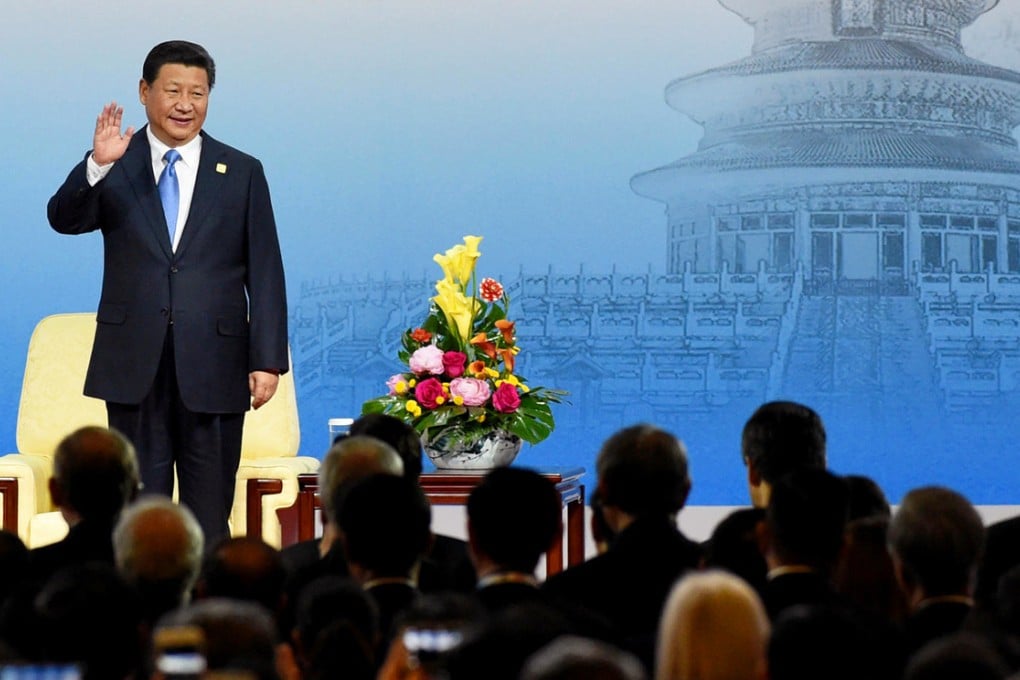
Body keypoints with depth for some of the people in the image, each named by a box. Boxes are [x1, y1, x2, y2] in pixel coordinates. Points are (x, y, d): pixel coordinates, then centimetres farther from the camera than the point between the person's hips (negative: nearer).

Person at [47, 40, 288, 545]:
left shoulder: (242, 174, 7)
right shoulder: (113, 170, 6)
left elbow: (265, 274, 4)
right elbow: (64, 218, -11)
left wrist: (267, 360, -4)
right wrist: (97, 165, -28)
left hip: (213, 369, 0)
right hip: (134, 366, 0)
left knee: (209, 518, 3)